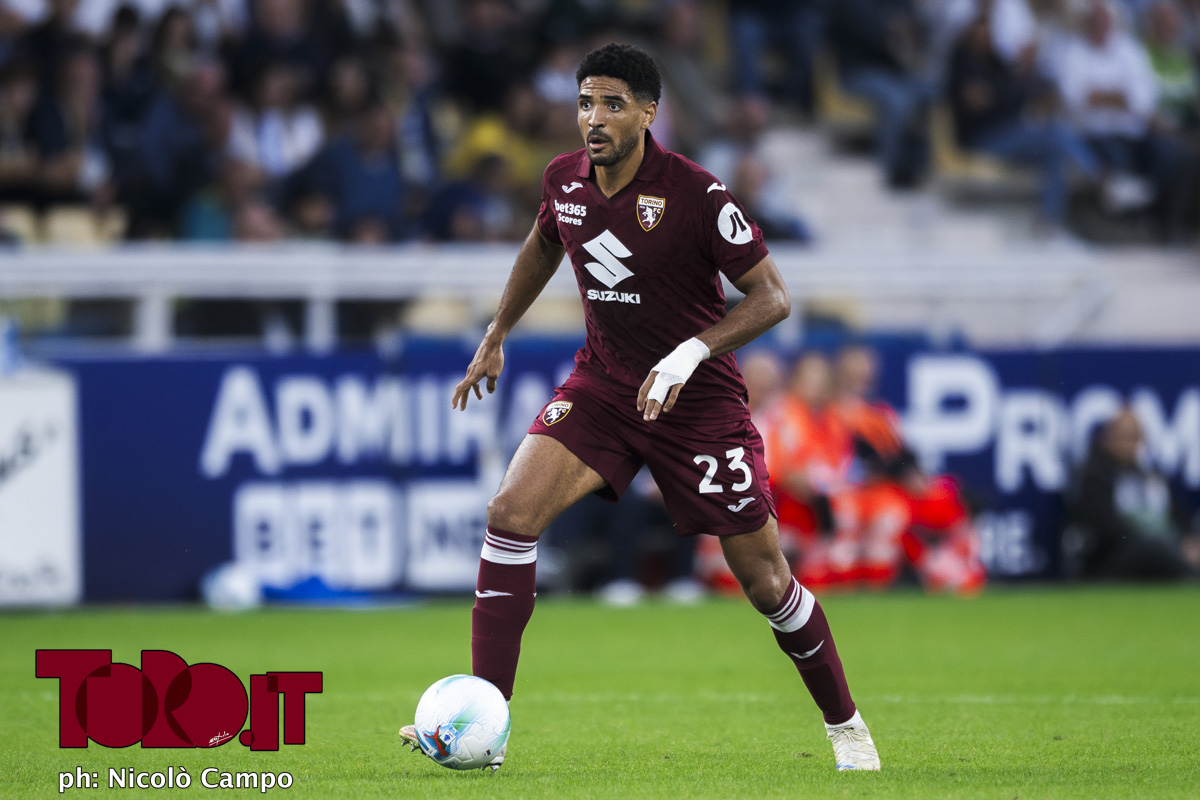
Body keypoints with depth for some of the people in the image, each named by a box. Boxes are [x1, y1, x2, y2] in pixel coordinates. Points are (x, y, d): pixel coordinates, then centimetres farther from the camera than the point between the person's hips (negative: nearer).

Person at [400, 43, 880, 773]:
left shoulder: (695, 195, -21)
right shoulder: (564, 180, -4)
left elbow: (773, 296, -17)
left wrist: (692, 352, -30)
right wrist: (497, 335, 24)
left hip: (699, 403, -4)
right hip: (603, 384, 4)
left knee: (766, 582, 0)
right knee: (512, 513, -17)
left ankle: (846, 726, 24)